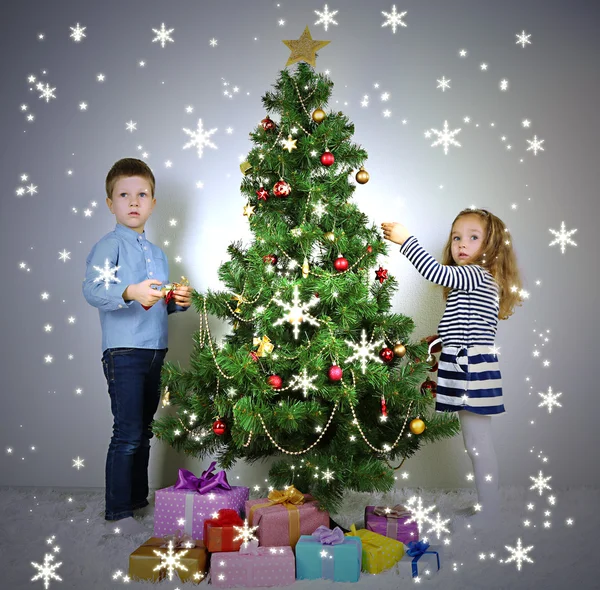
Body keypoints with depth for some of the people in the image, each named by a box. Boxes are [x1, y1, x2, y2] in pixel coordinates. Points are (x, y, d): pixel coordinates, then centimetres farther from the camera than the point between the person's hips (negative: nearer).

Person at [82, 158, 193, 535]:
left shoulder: (157, 253, 18)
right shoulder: (110, 245, -6)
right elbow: (92, 290, -20)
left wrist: (180, 302, 3)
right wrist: (130, 292, -36)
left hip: (155, 350, 7)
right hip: (124, 351, -7)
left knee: (145, 430, 16)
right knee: (128, 434, -6)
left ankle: (139, 498, 30)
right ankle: (118, 512, 6)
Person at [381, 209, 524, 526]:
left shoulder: (479, 276, -11)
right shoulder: (470, 281, 20)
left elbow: (437, 272, -26)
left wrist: (405, 239, -20)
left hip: (473, 370, -10)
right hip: (464, 369, 10)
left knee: (479, 444, -5)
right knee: (474, 444, 16)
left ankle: (490, 515, 4)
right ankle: (486, 507, 26)